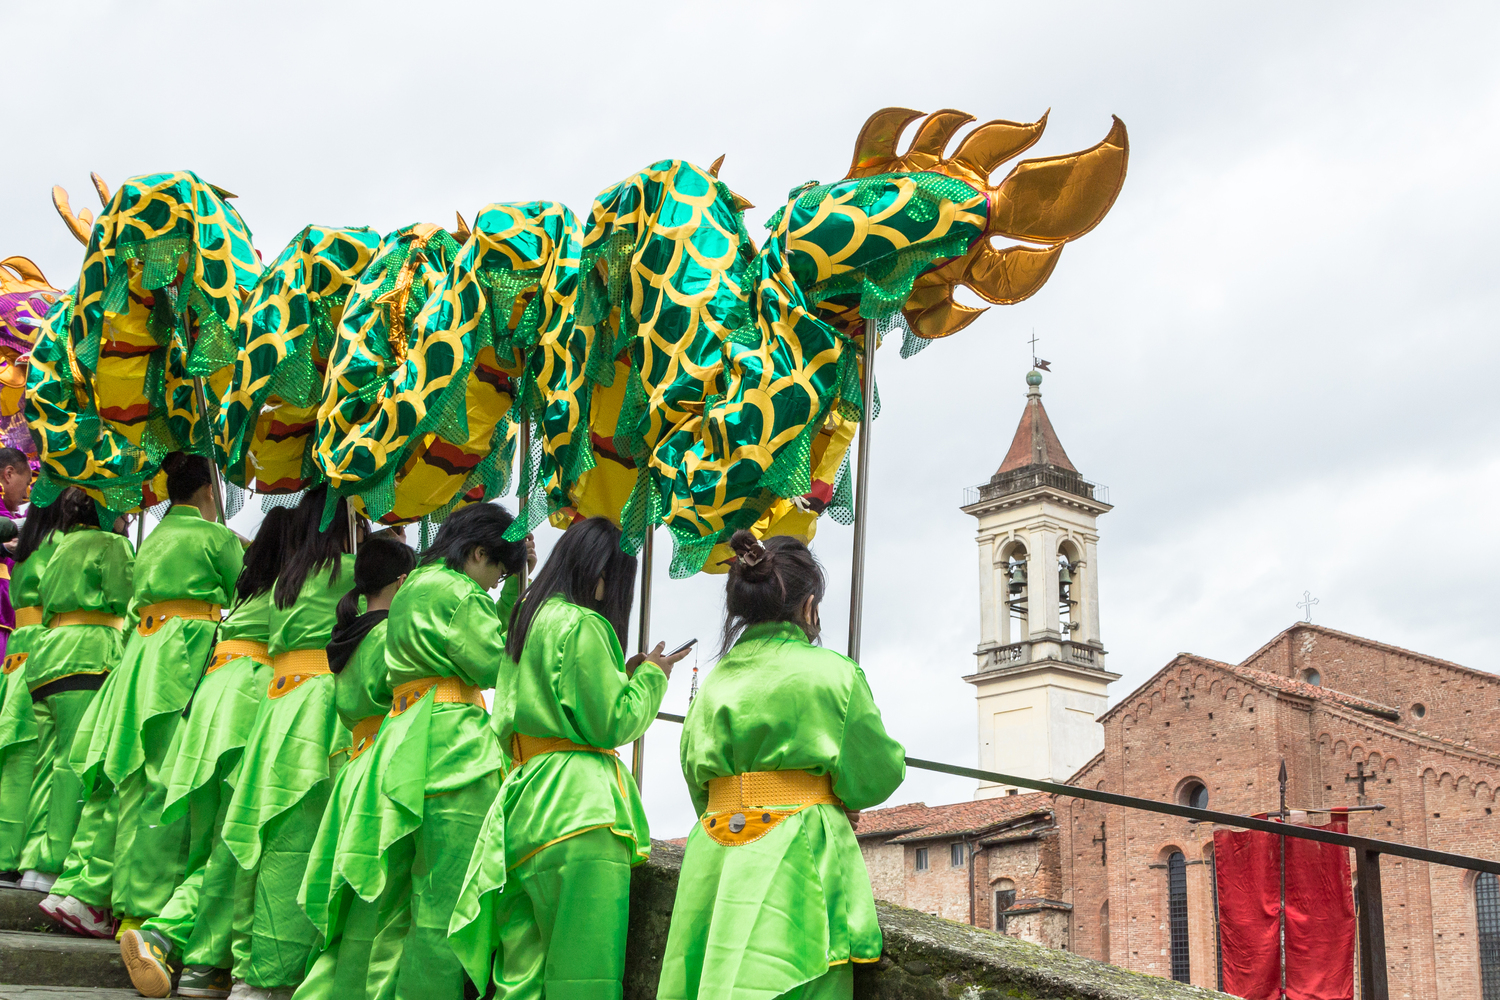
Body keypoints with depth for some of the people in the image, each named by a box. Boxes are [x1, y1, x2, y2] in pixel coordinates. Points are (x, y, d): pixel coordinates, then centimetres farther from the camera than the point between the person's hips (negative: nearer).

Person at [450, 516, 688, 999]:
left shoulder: (529, 620, 20)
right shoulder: (582, 625, -8)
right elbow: (611, 725, -9)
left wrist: (622, 676, 25)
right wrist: (652, 676, 5)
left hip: (525, 796, 9)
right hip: (580, 805, -9)